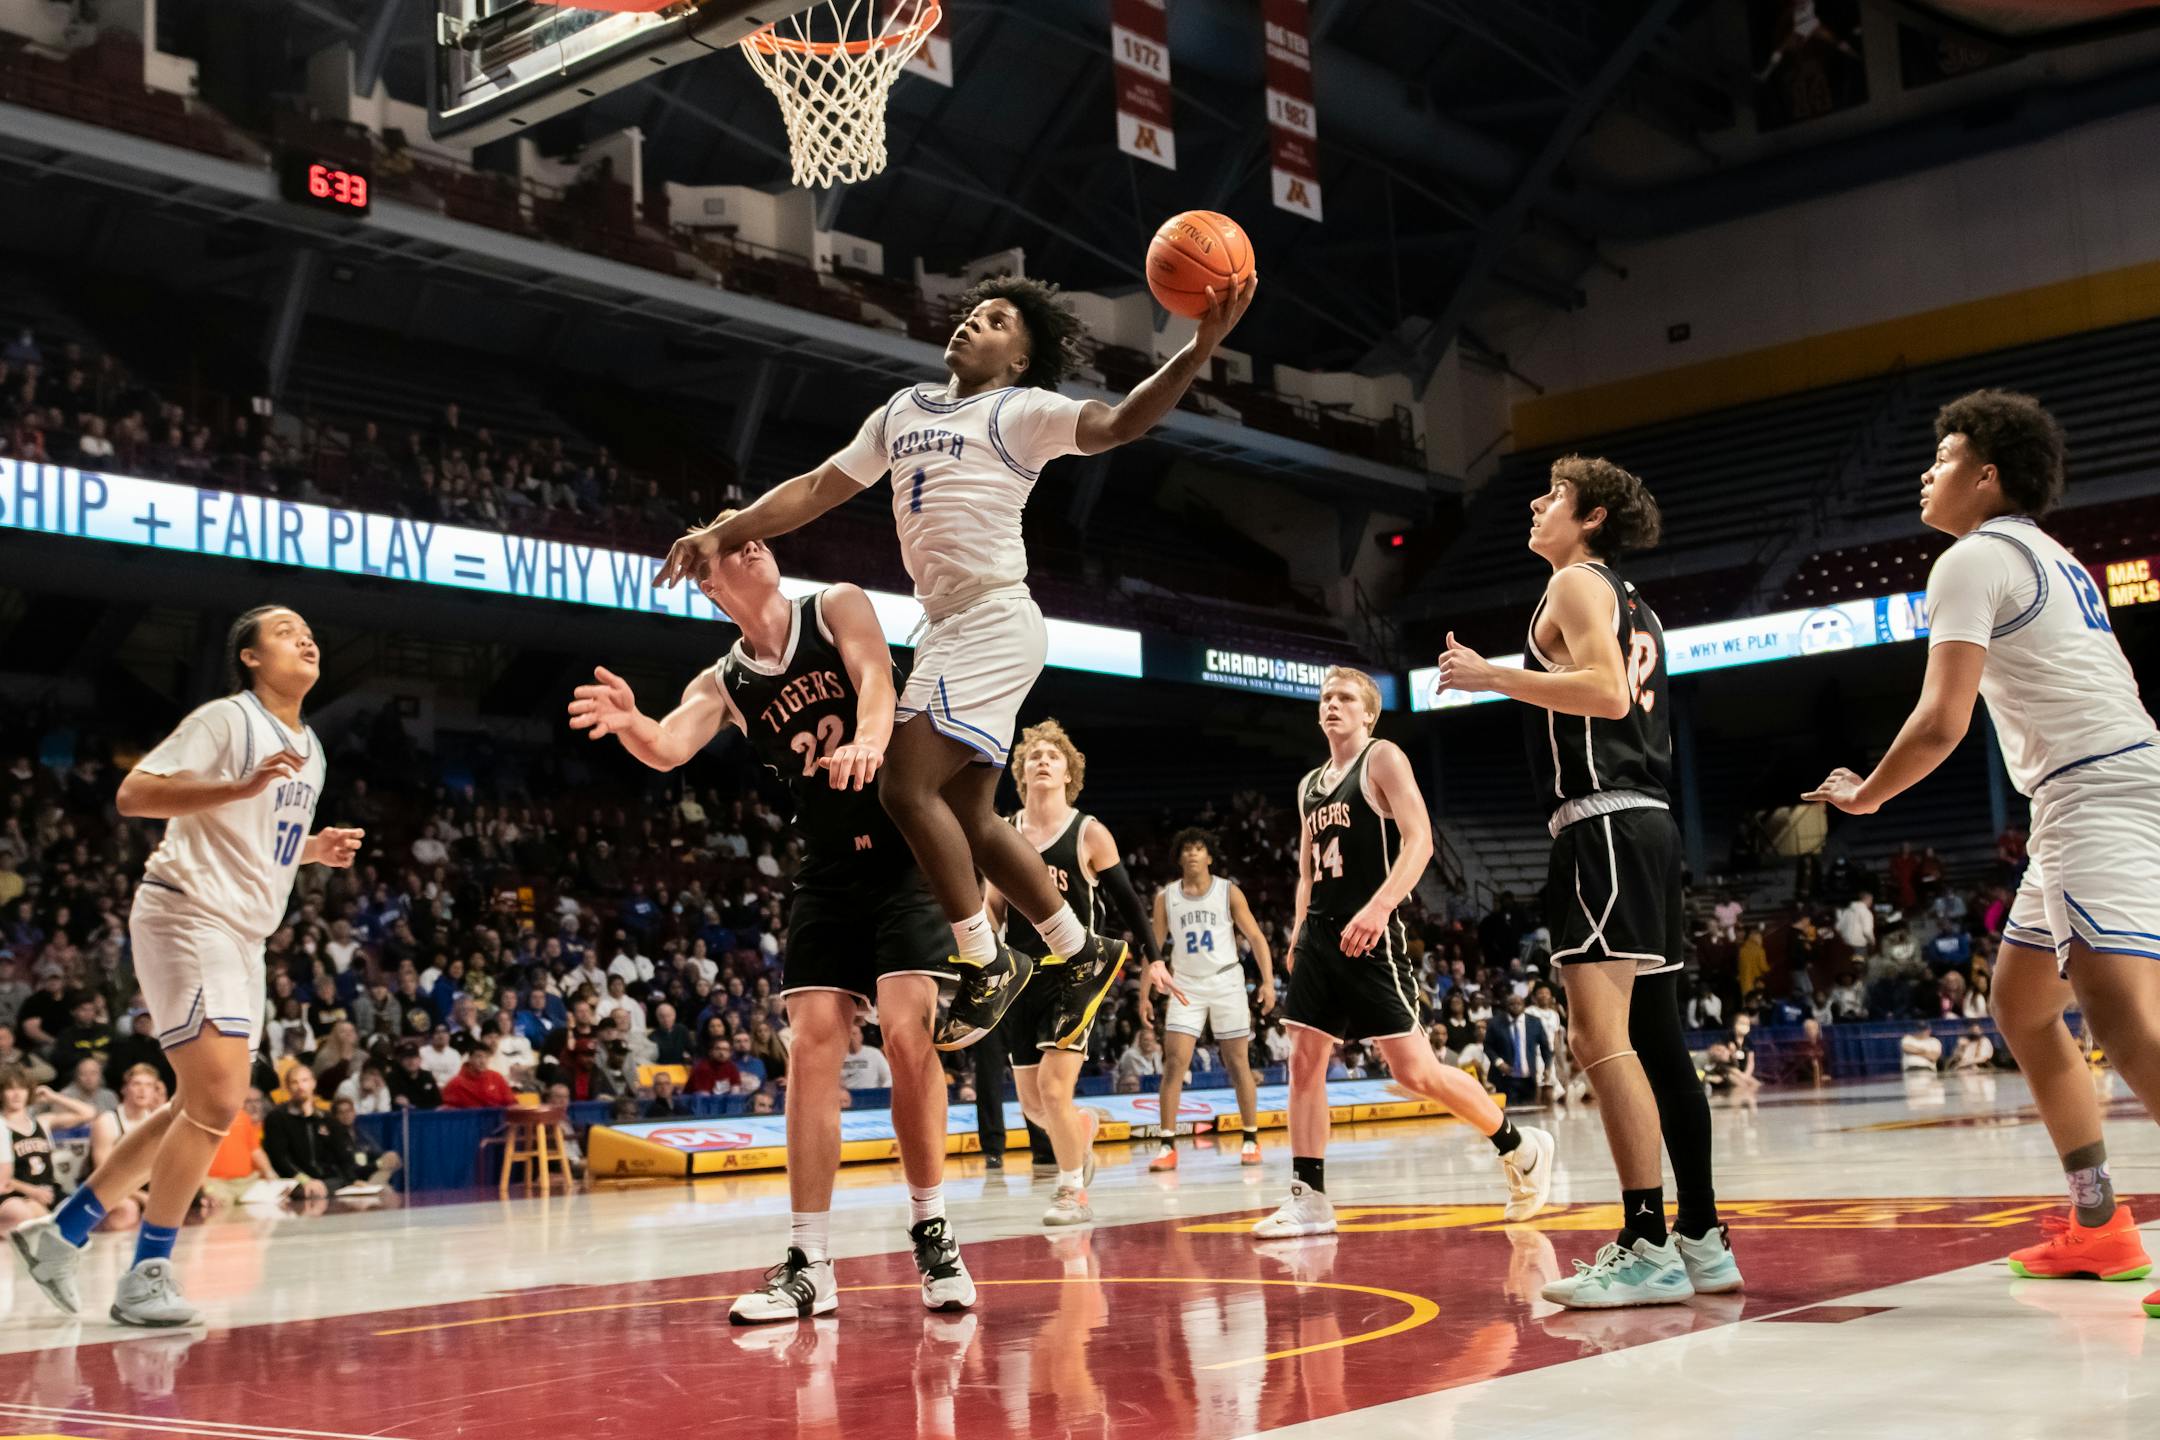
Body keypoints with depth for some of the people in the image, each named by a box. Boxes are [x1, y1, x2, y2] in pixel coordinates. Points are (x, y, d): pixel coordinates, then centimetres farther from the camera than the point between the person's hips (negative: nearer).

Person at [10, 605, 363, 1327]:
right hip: (186, 916, -9)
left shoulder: (309, 749, 15)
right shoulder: (226, 719, -10)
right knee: (217, 1103, -15)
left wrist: (316, 850, 7)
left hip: (242, 935, 9)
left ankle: (62, 1231, 25)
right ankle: (147, 1274, -4)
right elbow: (133, 794, -19)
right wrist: (241, 786, -29)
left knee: (200, 1109, 13)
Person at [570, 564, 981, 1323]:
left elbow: (875, 676, -18)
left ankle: (932, 1234, 1)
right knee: (811, 1045, -5)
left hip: (906, 850, -3)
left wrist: (868, 740, -41)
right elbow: (668, 749, -10)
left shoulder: (838, 607, 0)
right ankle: (809, 1263, 0)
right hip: (827, 871, 3)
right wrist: (629, 723, -35)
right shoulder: (724, 683, 6)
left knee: (908, 1033, -13)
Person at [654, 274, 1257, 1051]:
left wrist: (1200, 347, -35)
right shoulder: (904, 410, 18)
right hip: (948, 628, 8)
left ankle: (986, 964, -2)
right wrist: (721, 535, 15)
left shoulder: (1024, 412, -4)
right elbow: (816, 489, 21)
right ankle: (1083, 954, 22)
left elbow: (1117, 422, -21)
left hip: (993, 622, -8)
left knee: (908, 789, -15)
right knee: (969, 818, 10)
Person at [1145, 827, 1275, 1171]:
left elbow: (1256, 937, -1)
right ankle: (1168, 1146, -6)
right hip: (1186, 986, 1)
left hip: (1226, 982, -1)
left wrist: (1268, 981, -12)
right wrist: (1144, 995, 3)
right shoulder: (1166, 897, 5)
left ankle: (1250, 1140, 14)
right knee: (1173, 1063, -9)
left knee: (1238, 1063, 3)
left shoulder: (1229, 892, 0)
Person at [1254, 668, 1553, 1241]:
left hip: (1370, 935, -7)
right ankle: (1308, 1199, 6)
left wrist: (1380, 905, -29)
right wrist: (1299, 928, 11)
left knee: (1415, 1069, -8)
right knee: (1304, 1062, 1)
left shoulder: (1383, 758, -4)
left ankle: (1522, 1149, 11)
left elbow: (1419, 840, -16)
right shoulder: (1310, 785, 17)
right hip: (1320, 933, 8)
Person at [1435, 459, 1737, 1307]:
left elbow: (1607, 692, -19)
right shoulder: (1634, 607, 23)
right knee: (1654, 1038, 12)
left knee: (1600, 1036, -15)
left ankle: (1648, 1248, -18)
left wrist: (1492, 677, -15)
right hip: (1649, 822, 10)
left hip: (1603, 823, -10)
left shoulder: (1576, 583, -4)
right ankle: (1703, 1242, 15)